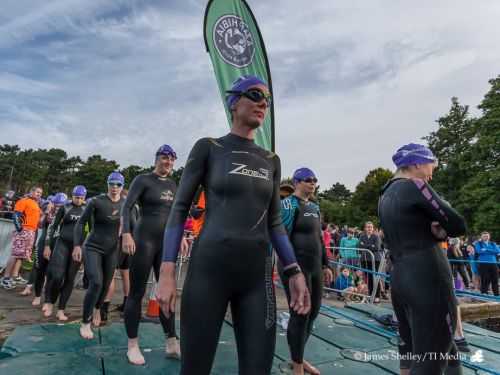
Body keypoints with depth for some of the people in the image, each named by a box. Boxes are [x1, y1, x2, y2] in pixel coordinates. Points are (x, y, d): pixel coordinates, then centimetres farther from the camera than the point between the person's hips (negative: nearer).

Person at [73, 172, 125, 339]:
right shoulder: (96, 201, -10)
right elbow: (81, 223, -6)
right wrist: (77, 245, -13)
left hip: (112, 250, 4)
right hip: (92, 247, -3)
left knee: (105, 285, 12)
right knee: (96, 283, -17)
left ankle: (97, 309, 44)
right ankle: (85, 324, 0)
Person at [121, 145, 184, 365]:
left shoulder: (172, 185, 13)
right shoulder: (143, 180, -2)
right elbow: (127, 207, -11)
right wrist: (126, 233, -23)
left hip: (166, 242, 6)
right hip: (144, 240, -5)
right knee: (137, 292, 3)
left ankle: (171, 344, 19)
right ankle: (132, 345, 17)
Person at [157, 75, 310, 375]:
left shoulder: (271, 160, 13)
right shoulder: (208, 147, 1)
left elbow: (274, 221, 14)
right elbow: (180, 209, -1)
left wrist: (295, 272, 7)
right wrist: (167, 272, -8)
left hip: (258, 276, 4)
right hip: (209, 270, -3)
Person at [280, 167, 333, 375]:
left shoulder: (315, 207, 15)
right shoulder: (289, 204, -10)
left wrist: (325, 265, 17)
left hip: (314, 267, 8)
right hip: (296, 267, -8)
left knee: (313, 312, 15)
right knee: (300, 315, 0)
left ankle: (297, 358, 34)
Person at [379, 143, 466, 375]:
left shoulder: (384, 197, 16)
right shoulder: (415, 186, -8)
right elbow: (458, 226, -8)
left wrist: (435, 232, 3)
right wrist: (440, 230, 10)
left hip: (399, 278, 8)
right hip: (428, 277, -8)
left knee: (410, 352, 18)